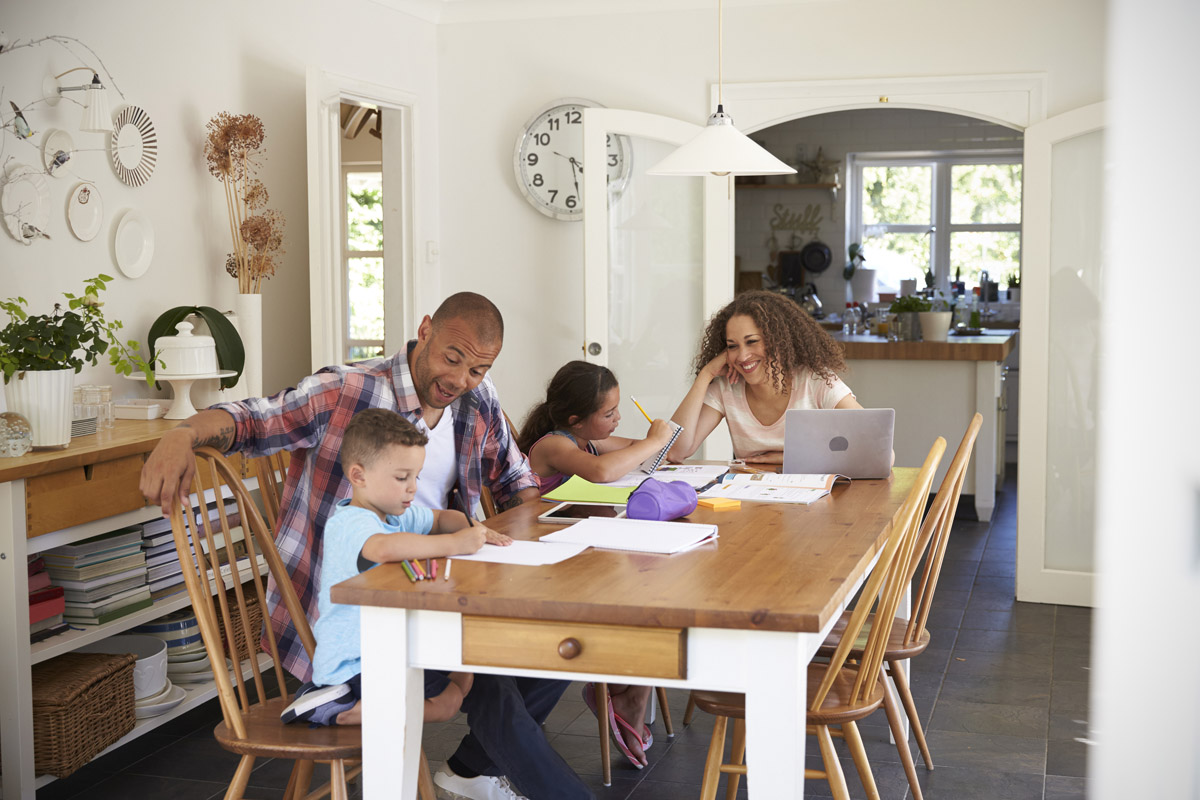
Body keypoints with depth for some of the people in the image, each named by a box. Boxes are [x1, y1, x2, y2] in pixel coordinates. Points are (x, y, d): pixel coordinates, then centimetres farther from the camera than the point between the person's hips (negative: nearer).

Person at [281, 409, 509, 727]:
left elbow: (440, 519, 21)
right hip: (352, 663, -10)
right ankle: (336, 710, -8)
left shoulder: (397, 513, 8)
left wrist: (473, 529, -3)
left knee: (463, 677, 13)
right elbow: (384, 547, -45)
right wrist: (454, 543, -39)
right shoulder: (348, 523, -23)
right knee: (447, 701, -13)